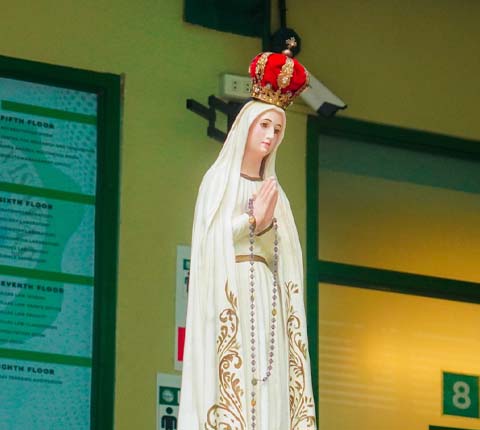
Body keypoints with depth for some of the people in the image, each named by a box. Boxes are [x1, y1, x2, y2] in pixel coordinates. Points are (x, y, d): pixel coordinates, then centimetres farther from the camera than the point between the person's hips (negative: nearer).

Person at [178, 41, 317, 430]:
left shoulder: (274, 191, 20)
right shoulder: (219, 179, 6)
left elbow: (280, 255, 11)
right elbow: (210, 239, -6)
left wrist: (266, 222, -6)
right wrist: (253, 220, -12)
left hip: (267, 301, 5)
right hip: (228, 297, -5)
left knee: (268, 397, -5)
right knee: (231, 384, -16)